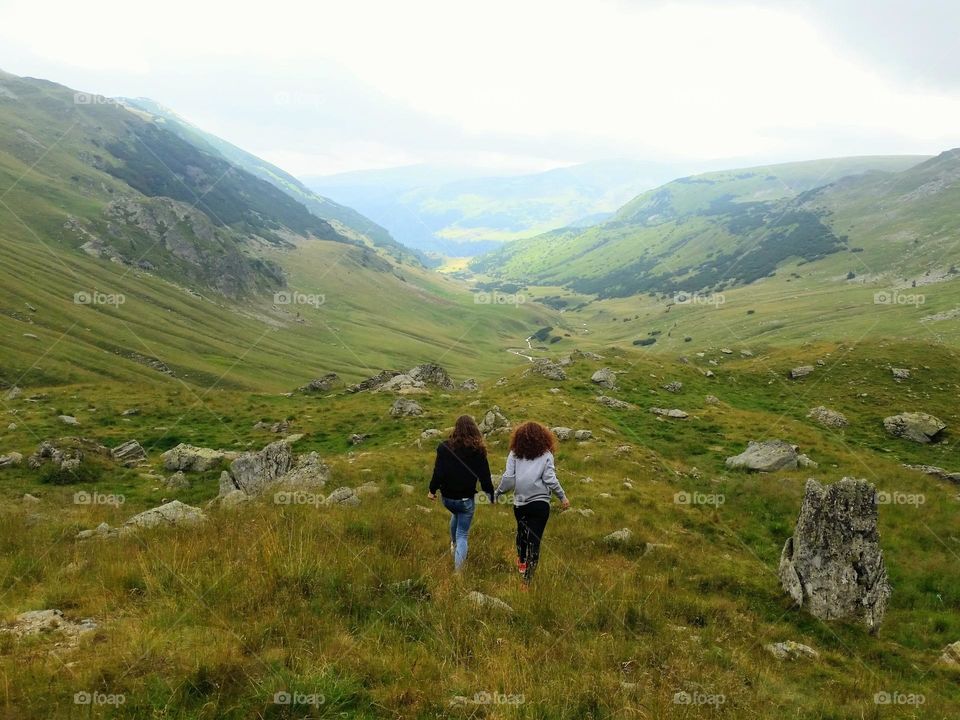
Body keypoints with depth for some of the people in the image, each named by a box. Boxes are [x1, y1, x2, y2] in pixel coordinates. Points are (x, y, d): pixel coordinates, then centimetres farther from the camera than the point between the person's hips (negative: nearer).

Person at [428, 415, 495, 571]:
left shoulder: (445, 447, -9)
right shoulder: (478, 450, -11)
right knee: (462, 535, 6)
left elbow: (438, 472, -9)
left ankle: (454, 544, 51)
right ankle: (458, 570, -2)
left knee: (456, 514, 36)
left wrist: (432, 490, 6)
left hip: (447, 498, 2)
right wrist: (491, 495, 7)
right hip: (466, 499, -2)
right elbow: (484, 476, -6)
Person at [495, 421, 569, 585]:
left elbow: (508, 478, -4)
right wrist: (562, 497, 3)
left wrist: (497, 493, 9)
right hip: (540, 503, -2)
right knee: (534, 538, 1)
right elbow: (550, 479, -8)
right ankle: (527, 580, 1)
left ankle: (521, 562, 46)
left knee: (522, 531, 27)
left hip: (520, 502, 2)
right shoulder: (546, 455, -2)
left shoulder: (515, 453, 1)